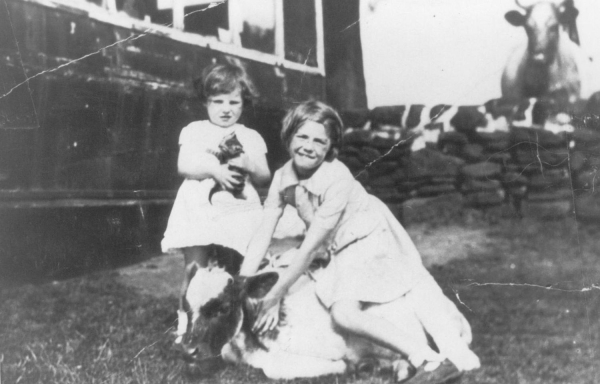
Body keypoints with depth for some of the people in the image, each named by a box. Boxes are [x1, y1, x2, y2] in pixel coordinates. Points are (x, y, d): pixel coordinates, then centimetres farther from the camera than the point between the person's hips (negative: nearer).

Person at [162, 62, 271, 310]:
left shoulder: (251, 137, 14)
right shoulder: (195, 130, 10)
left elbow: (264, 178, 10)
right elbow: (184, 166, -2)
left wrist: (250, 166, -11)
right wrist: (214, 169, -16)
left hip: (239, 213, 1)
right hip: (200, 211, -1)